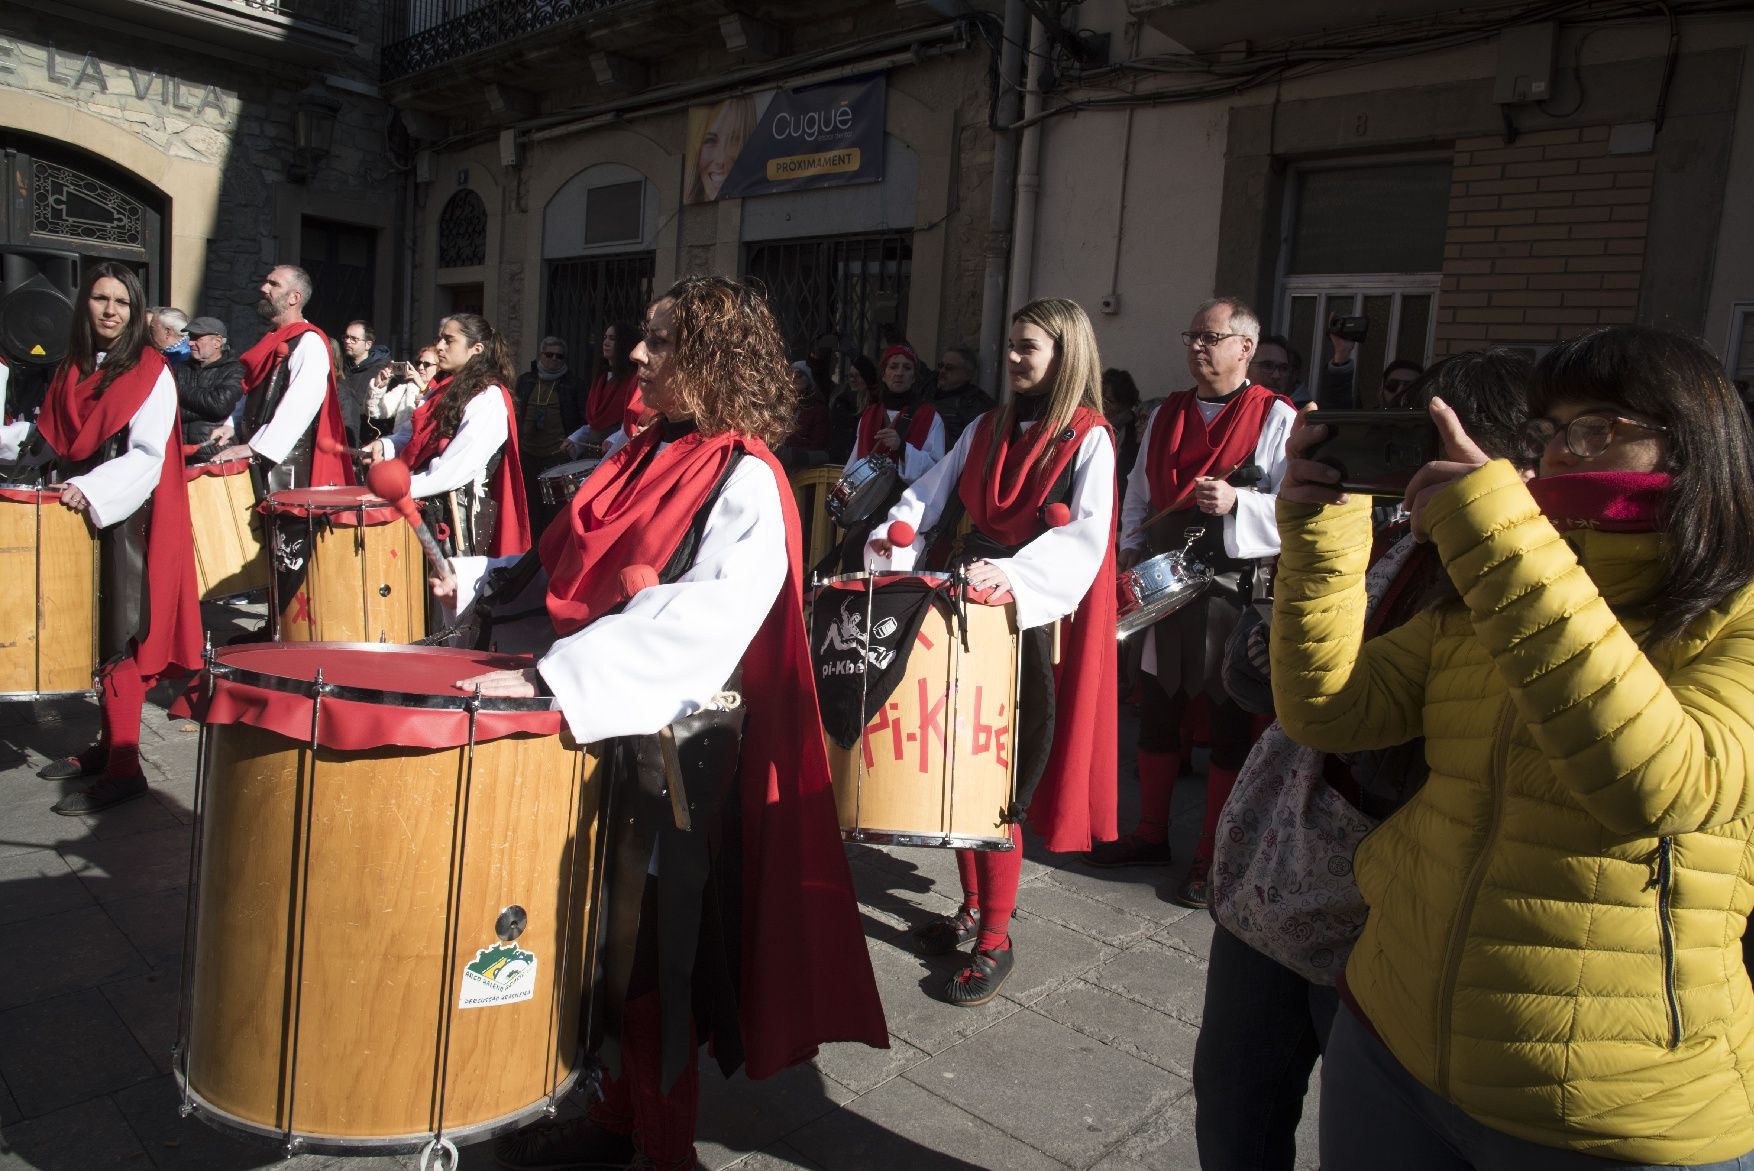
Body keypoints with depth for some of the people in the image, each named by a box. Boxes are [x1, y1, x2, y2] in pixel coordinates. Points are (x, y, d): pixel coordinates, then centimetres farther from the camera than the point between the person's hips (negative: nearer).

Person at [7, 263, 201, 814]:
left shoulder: (151, 372, -7)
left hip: (127, 519, -7)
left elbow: (146, 455, -16)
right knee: (90, 634, 9)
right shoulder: (73, 369, 14)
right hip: (79, 514, 7)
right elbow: (55, 437, 21)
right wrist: (11, 437, 4)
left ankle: (124, 769, -2)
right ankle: (109, 742, 21)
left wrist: (92, 490, -27)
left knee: (117, 641, -7)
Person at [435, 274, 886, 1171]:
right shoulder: (647, 458, 10)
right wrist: (471, 580, 6)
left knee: (649, 949, 6)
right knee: (598, 936, 17)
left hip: (672, 747, -7)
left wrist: (548, 676, -34)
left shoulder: (746, 485, -14)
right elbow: (570, 567, 19)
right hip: (591, 730, 7)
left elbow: (696, 619, -29)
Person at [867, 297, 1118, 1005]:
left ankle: (995, 941, 9)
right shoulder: (988, 428, 14)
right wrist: (897, 534, -11)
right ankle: (972, 909, 27)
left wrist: (1015, 573, -33)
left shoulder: (1088, 440, -5)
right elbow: (932, 494, 9)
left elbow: (1087, 537, -18)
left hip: (1037, 624, -6)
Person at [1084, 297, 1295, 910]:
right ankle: (1151, 836, 30)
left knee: (1227, 720, 4)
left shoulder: (1277, 418, -5)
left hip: (1233, 587, -5)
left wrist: (1237, 504, -25)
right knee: (1156, 709, 14)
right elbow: (1139, 491, 19)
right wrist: (1131, 546, 5)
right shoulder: (1165, 414, 13)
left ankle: (1212, 859, 17)